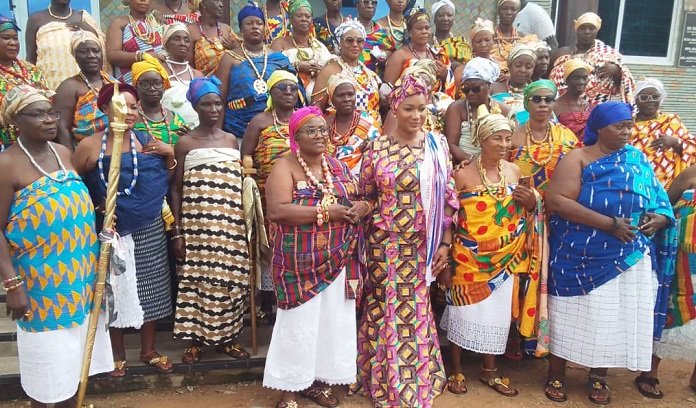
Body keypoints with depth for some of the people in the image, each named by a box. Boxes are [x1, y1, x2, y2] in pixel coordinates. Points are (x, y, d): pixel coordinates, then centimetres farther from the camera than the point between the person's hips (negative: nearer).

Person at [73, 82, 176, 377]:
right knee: (115, 290, 8)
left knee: (149, 289, 11)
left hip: (149, 230, 3)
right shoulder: (90, 146, -6)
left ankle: (148, 350, 29)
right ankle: (118, 354, 27)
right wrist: (93, 206, -11)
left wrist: (170, 154, -6)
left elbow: (170, 179, 9)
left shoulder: (147, 141, 4)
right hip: (111, 230, -3)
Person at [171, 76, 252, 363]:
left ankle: (226, 337, 21)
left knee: (229, 279, 6)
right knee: (198, 278, 1)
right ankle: (195, 339, 16)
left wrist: (246, 222, 10)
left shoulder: (231, 140, 12)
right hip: (198, 223, -3)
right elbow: (176, 188, 0)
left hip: (230, 224, 3)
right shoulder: (185, 143, 1)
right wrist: (177, 231, -6)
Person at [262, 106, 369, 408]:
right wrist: (325, 212, -22)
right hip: (301, 264, -5)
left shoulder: (338, 166, 10)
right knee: (299, 324, 1)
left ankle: (319, 381, 29)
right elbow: (276, 211, -21)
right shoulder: (285, 167, -8)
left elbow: (361, 198, 16)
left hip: (338, 261, 6)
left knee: (333, 321, 11)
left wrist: (361, 207, -9)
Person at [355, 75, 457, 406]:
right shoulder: (377, 147, -5)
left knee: (416, 310, 12)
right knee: (385, 309, 6)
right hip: (385, 243, -1)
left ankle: (416, 381, 32)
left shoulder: (438, 145, 1)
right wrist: (365, 238, 3)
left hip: (422, 244, 2)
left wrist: (445, 242, -1)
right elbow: (364, 196, 3)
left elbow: (448, 197, 3)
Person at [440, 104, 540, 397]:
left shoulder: (514, 171, 3)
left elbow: (519, 213, 16)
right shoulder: (463, 174, -11)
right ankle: (456, 370, 25)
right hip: (469, 258, -4)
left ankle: (489, 370, 31)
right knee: (464, 312, 5)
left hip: (505, 258, 4)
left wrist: (531, 203, -7)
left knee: (497, 313, 13)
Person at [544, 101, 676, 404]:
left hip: (629, 256, 4)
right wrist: (609, 224, -21)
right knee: (571, 313, 4)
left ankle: (598, 377, 27)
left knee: (614, 315, 9)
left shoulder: (638, 160, 9)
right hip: (580, 257, -4)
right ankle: (556, 374, 21)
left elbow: (658, 200, 13)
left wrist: (659, 219, -12)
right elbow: (556, 200, -19)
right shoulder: (578, 158, -6)